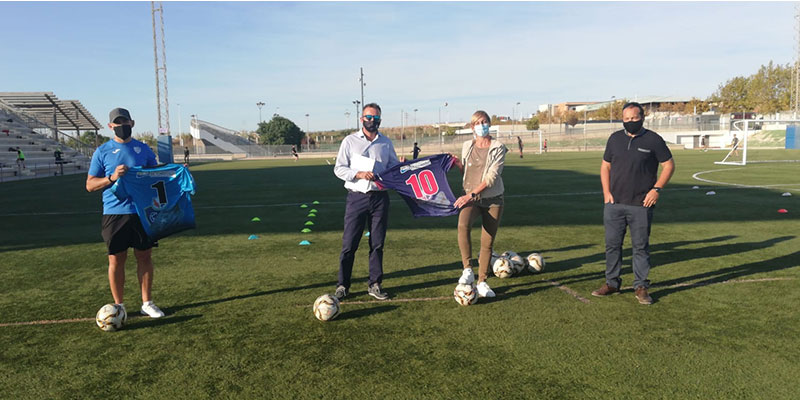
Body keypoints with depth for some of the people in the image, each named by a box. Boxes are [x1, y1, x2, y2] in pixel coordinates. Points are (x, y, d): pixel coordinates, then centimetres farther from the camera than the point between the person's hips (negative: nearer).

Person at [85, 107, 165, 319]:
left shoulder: (143, 149, 11)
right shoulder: (102, 152, 4)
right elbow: (90, 184, 3)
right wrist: (112, 177, -14)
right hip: (115, 212, -2)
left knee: (145, 257, 6)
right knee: (116, 260, 3)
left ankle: (147, 303, 18)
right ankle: (119, 306, 17)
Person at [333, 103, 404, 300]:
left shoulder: (386, 143, 12)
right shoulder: (350, 141, 4)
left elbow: (393, 168, 13)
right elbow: (339, 168, -1)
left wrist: (401, 165, -10)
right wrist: (359, 174, -16)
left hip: (380, 197, 3)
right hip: (357, 197, -2)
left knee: (377, 243, 6)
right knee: (349, 243, -2)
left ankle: (374, 284, 17)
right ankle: (342, 285, 10)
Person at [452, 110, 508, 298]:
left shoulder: (498, 147, -5)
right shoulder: (467, 146, 7)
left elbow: (492, 176, -15)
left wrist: (472, 194, -22)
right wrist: (458, 164, -3)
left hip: (492, 199, -1)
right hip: (470, 197, 1)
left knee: (487, 243, 4)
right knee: (463, 225, -31)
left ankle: (482, 282, 19)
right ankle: (468, 269, -21)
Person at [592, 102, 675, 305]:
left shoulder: (653, 140, -1)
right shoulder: (615, 138, 9)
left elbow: (669, 165, 3)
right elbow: (605, 166, 14)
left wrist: (656, 189, -8)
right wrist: (606, 192, 2)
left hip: (641, 205, -3)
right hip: (614, 203, 3)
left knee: (640, 246, 3)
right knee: (612, 244, 8)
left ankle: (641, 287, 14)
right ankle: (612, 283, 21)